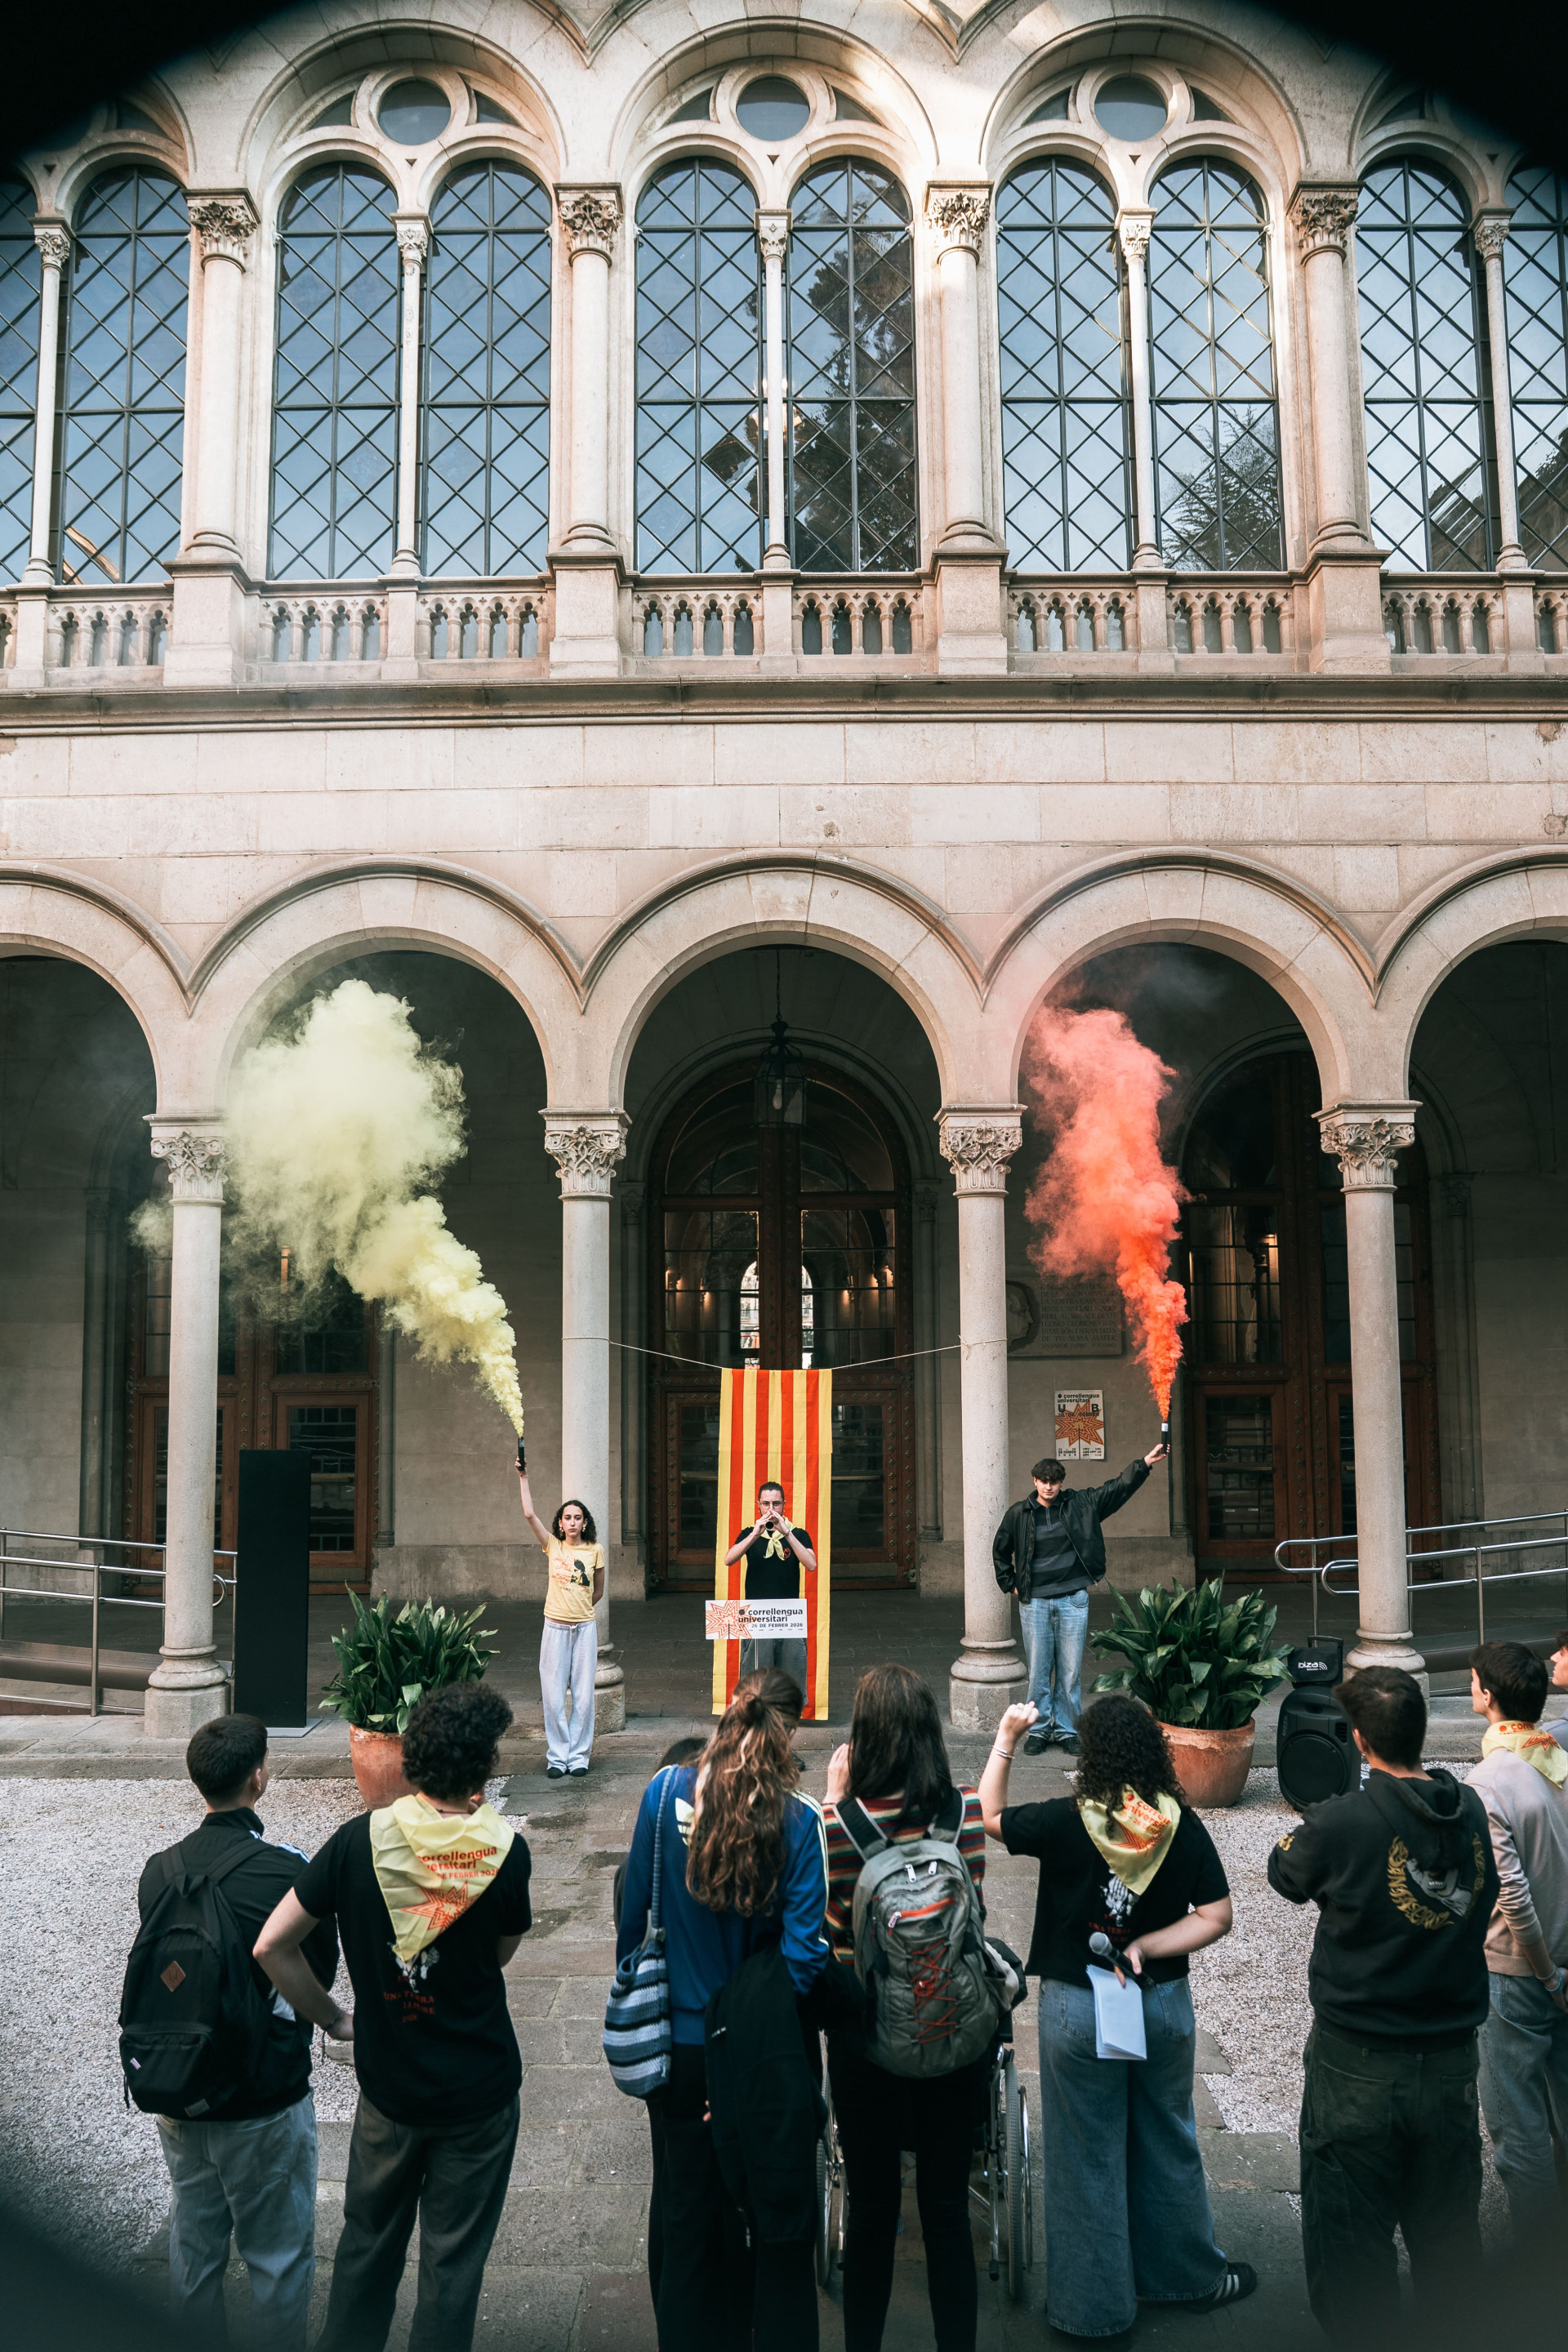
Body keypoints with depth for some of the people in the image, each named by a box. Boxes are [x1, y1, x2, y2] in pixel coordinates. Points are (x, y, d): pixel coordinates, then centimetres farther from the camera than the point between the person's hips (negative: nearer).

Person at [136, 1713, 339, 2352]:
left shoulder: (158, 1872, -7)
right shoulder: (288, 1871, -21)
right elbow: (320, 1978, -7)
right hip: (266, 2101, -5)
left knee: (193, 2249, 21)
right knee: (278, 2257, 13)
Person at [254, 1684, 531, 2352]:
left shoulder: (360, 1839, -14)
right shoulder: (504, 1849, -19)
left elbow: (272, 1947, -11)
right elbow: (503, 1952, 0)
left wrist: (334, 2020, 2)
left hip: (388, 2083, 2)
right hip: (479, 2089, -2)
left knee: (369, 2242, 23)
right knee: (453, 2259, 13)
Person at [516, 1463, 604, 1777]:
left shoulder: (595, 1550, 3)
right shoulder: (553, 1546, 3)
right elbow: (529, 1514, -8)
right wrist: (523, 1477, -10)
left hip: (585, 1628, 0)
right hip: (555, 1628, 0)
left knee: (583, 1696, 2)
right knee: (554, 1696, 0)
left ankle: (579, 1756, 10)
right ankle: (557, 1757, 8)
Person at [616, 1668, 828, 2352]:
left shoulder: (667, 1792, -13)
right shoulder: (799, 1820, -17)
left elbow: (635, 1916, -4)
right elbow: (805, 1954, -18)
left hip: (682, 2046, 2)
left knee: (689, 2214, 19)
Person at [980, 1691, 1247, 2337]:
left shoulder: (1067, 1823, -20)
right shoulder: (1182, 1825, -11)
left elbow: (991, 1817, -4)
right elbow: (1216, 1917, -9)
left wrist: (1005, 1742, 1)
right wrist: (1145, 1949, -11)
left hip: (1077, 2010, -3)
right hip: (1164, 2004, 3)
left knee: (1087, 2158, 12)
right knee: (1168, 2144, 22)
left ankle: (1095, 2305, 23)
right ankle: (1189, 2276, 38)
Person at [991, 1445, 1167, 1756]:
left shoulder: (1080, 1504, 2)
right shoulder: (1019, 1513, 2)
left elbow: (1118, 1488, -3)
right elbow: (1000, 1552, 16)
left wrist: (1144, 1464, -15)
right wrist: (1011, 1585, 10)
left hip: (1073, 1600, 0)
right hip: (1034, 1603, 0)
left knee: (1071, 1671, 4)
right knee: (1038, 1670, 3)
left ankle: (1067, 1730, 16)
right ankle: (1039, 1730, 16)